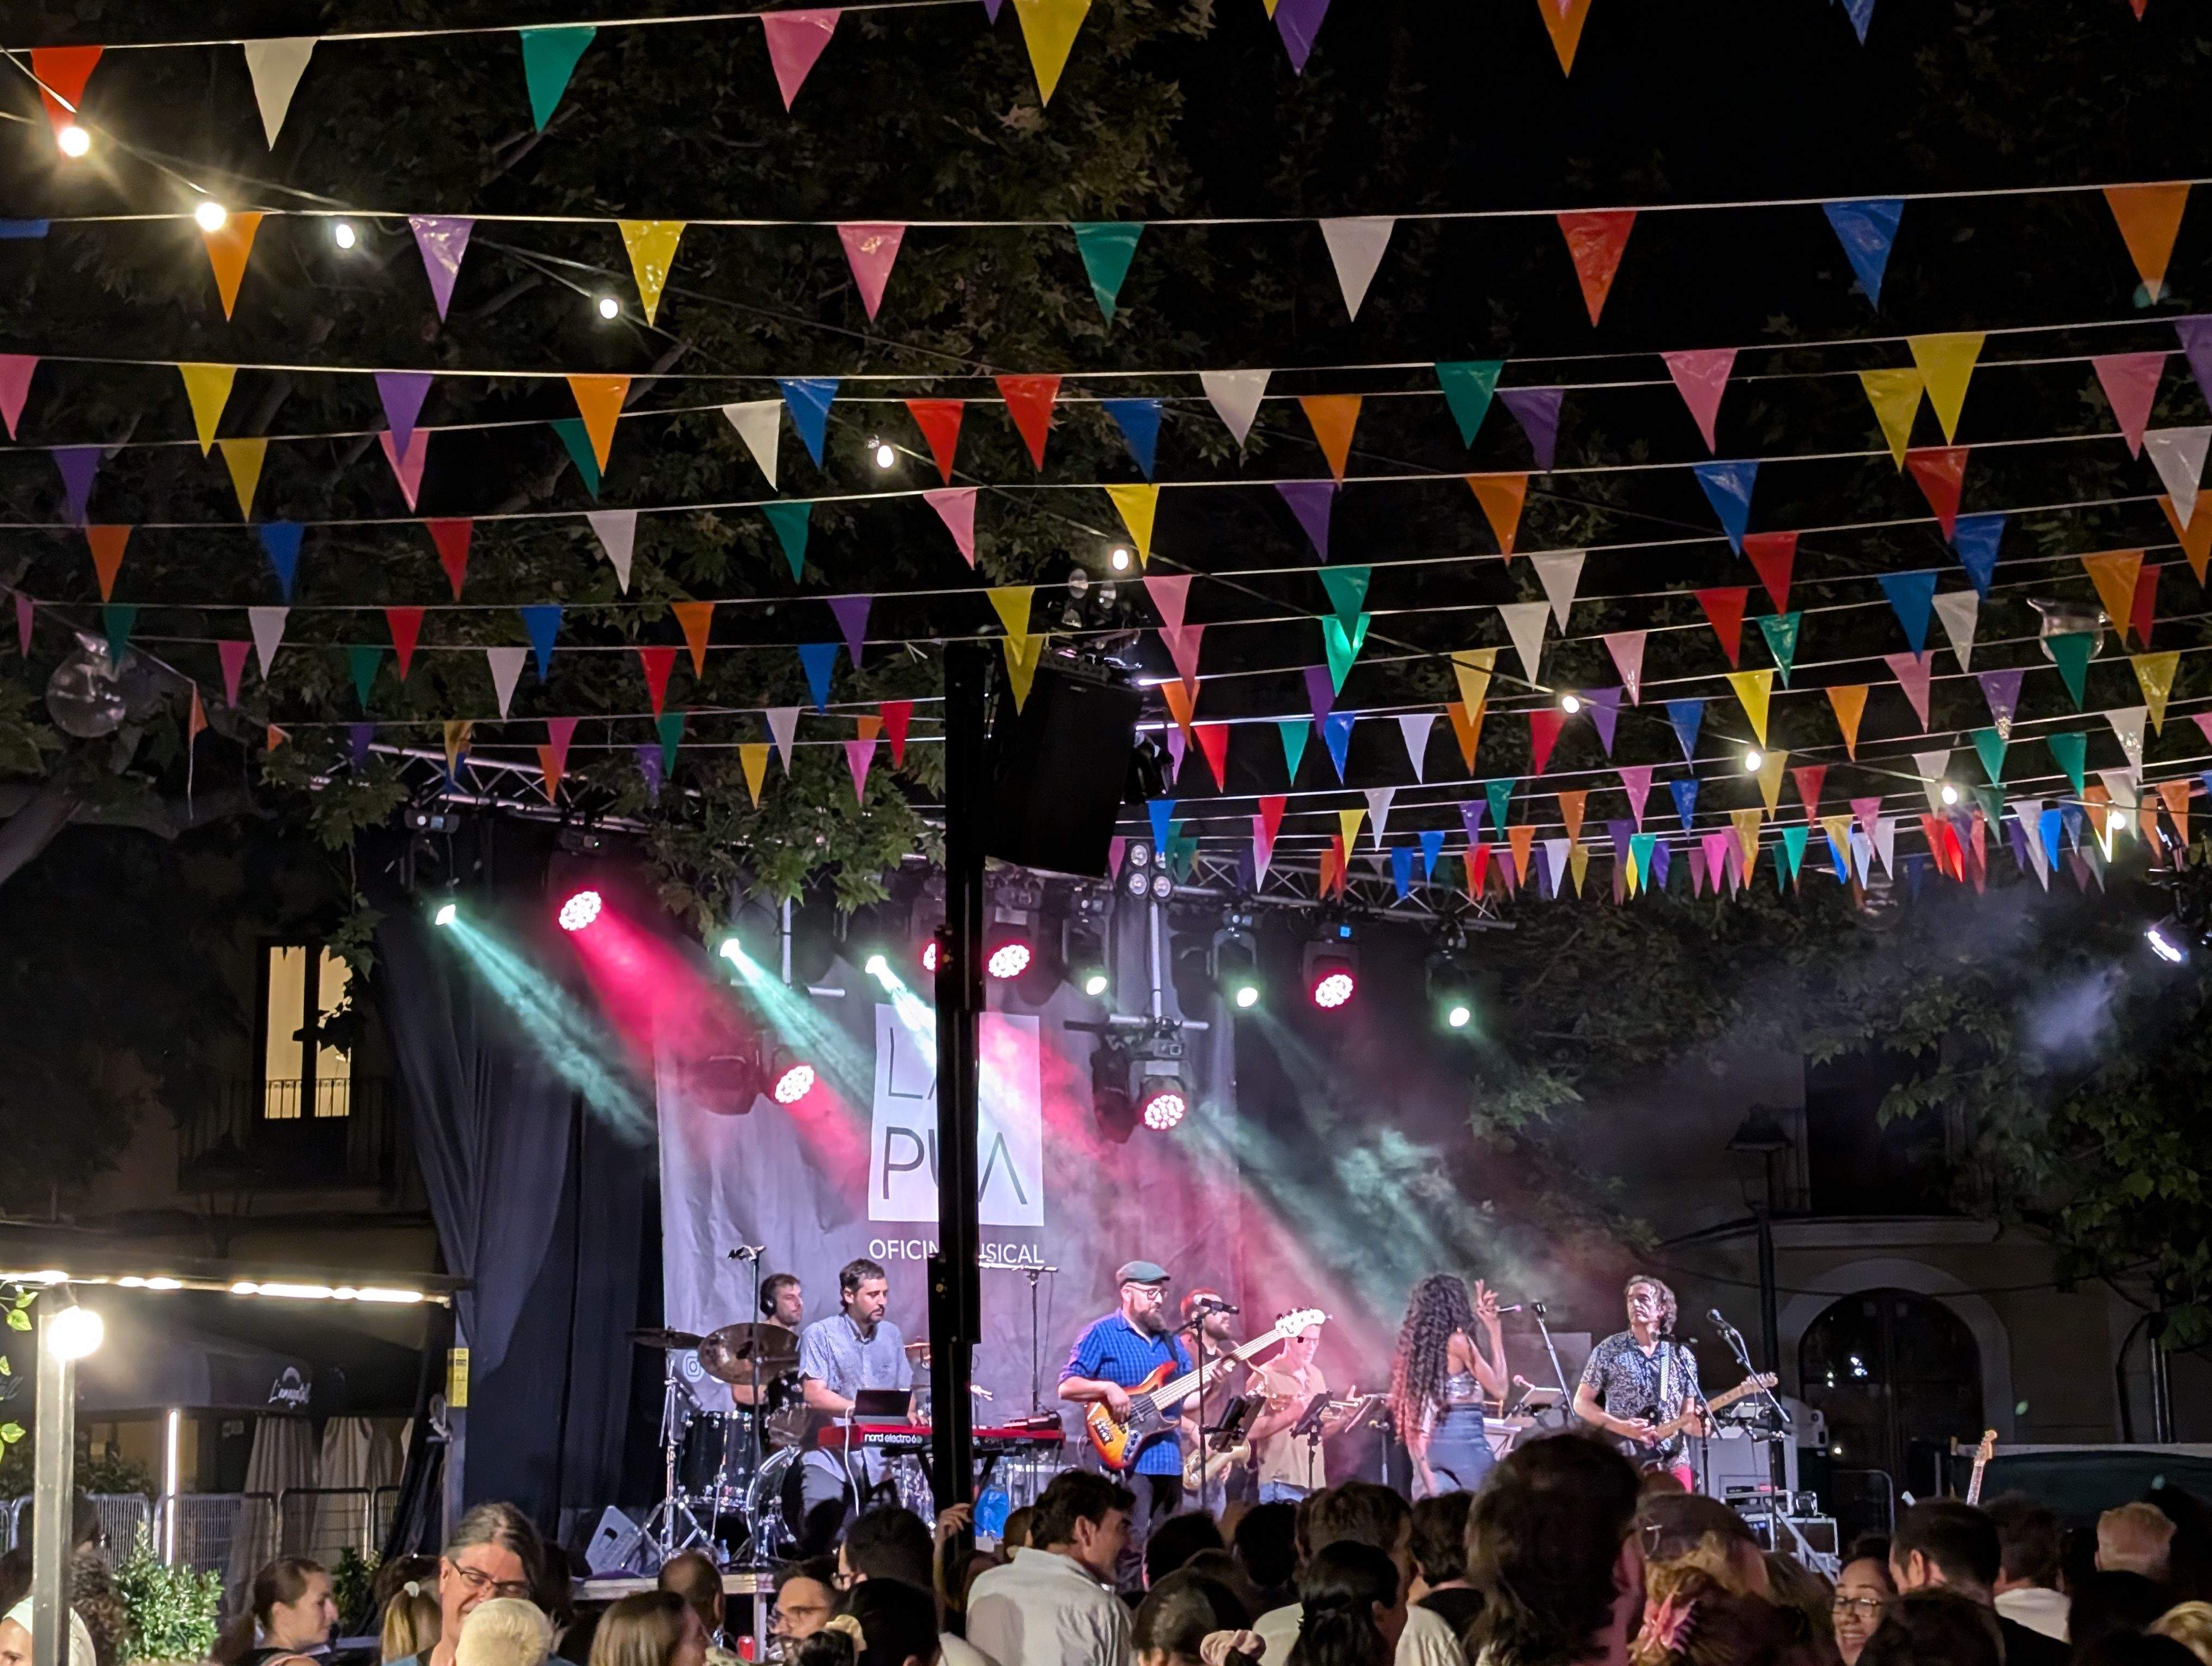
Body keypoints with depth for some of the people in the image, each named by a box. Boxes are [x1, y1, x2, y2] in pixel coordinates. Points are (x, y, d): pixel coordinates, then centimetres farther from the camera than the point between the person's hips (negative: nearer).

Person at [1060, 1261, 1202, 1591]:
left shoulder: (1172, 1342, 18)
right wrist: (1108, 1388, -21)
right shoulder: (1101, 1335, -1)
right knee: (1131, 1546, -13)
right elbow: (1067, 1387, -5)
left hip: (1169, 1461, 7)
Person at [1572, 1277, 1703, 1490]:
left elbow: (1688, 1416, 11)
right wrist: (1623, 1428, -13)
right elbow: (1581, 1403, 1)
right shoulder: (1608, 1351, 0)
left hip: (1673, 1464, 3)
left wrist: (1696, 1425, -14)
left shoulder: (1682, 1357, 8)